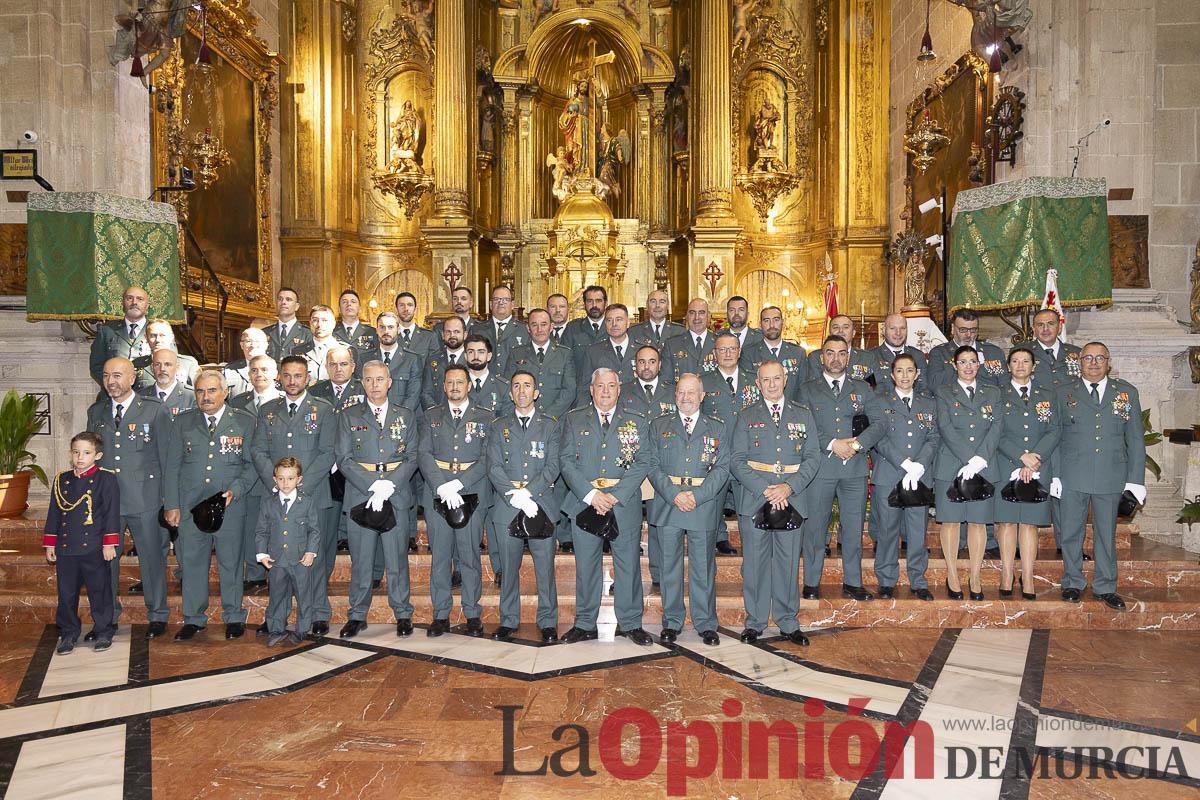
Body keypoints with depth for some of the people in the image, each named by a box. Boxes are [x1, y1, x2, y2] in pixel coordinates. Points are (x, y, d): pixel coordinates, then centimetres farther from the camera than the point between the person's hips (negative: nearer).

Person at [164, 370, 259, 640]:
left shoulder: (244, 422, 3)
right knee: (192, 562, 8)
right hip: (190, 506, 2)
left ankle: (233, 617, 21)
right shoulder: (182, 422, 8)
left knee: (230, 562, 6)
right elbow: (172, 467, 8)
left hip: (230, 506, -2)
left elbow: (252, 465, 2)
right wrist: (171, 504, 3)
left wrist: (234, 490, -12)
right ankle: (193, 618, 22)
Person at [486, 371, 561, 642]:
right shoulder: (499, 426, 11)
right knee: (508, 568, 6)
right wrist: (515, 496, -13)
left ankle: (548, 622, 12)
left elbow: (553, 467, -1)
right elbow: (494, 468, 1)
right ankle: (508, 621, 19)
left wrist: (528, 491, -13)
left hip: (541, 505, -1)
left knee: (545, 567, 1)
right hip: (507, 507, 1)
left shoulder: (550, 425, 8)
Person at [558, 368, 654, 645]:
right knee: (586, 565, 6)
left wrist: (615, 496, -12)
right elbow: (567, 461, 0)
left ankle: (630, 623, 17)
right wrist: (590, 494, -12)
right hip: (584, 502, 0)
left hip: (624, 504, 0)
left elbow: (642, 464, 0)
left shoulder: (637, 423, 8)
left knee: (628, 564, 4)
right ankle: (585, 624, 18)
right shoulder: (574, 420, 9)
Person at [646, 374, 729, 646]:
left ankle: (706, 624, 15)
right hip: (667, 504, 1)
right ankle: (671, 622, 17)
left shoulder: (718, 428, 9)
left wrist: (697, 496, -11)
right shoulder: (659, 425, 10)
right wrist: (674, 495, -10)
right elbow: (653, 465, 3)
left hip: (704, 505, -1)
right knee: (670, 565, 6)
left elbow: (722, 468, 1)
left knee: (703, 566, 4)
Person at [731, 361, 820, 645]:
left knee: (788, 562, 5)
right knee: (755, 562, 3)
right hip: (754, 499, -1)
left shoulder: (803, 416, 10)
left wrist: (788, 487, -11)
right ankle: (755, 621, 15)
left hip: (791, 499, 1)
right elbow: (737, 461, 0)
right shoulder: (746, 417, 6)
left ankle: (788, 622, 18)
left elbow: (812, 458, 4)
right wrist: (764, 490, -12)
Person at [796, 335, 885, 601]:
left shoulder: (862, 389, 13)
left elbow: (878, 424, 5)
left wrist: (857, 443, -11)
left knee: (854, 528, 7)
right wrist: (832, 444, -14)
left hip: (855, 468, 2)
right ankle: (811, 583, 12)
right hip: (820, 467, -2)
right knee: (815, 527, 3)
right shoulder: (808, 390, 8)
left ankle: (852, 583, 17)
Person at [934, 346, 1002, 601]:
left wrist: (979, 459, -13)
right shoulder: (944, 393, 7)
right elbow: (945, 428, -5)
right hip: (951, 465, -2)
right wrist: (968, 459, -16)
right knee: (950, 520, 1)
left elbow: (996, 428, 2)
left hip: (984, 467, 2)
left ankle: (975, 578, 11)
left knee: (978, 521, 4)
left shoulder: (992, 394, 14)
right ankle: (952, 576, 9)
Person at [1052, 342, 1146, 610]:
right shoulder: (1064, 393, 4)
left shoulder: (1127, 392, 8)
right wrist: (1054, 475, -3)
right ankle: (1073, 583, 21)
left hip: (1111, 476, 1)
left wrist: (1136, 478, 1)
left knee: (1106, 533, 9)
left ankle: (1105, 587, 21)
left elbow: (1135, 438, 7)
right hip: (1072, 477, -1)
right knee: (1071, 532, 6)